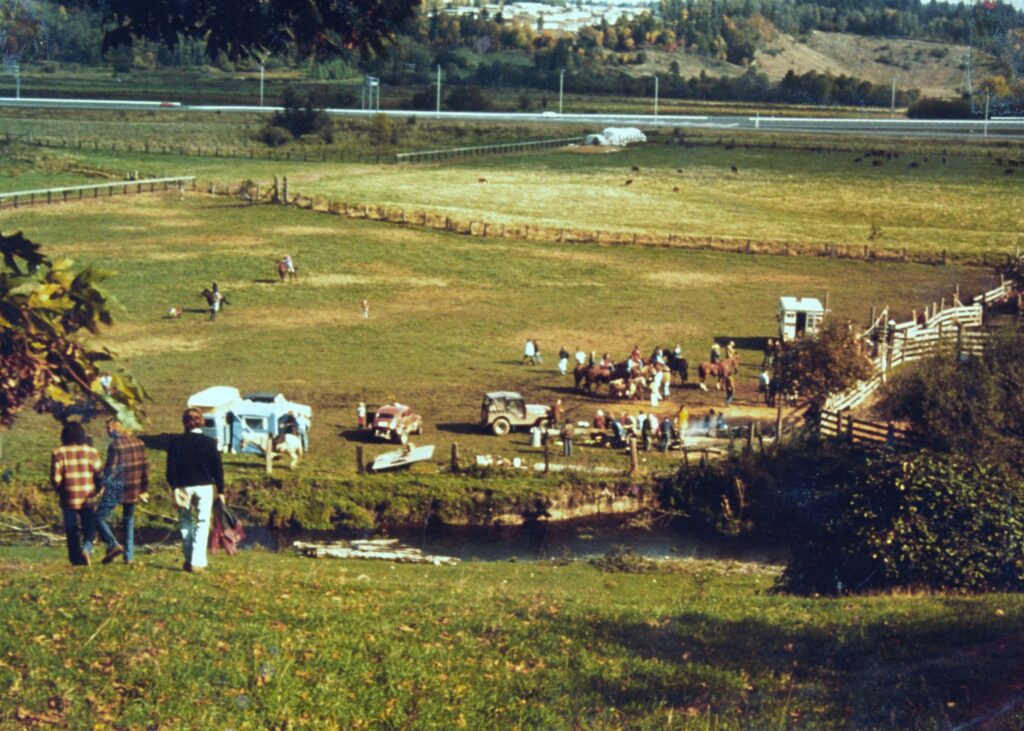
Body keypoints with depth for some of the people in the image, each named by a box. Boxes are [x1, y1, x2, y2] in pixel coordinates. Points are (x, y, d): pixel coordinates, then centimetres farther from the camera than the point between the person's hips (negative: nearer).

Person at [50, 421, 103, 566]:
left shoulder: (58, 453, -5)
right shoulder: (91, 451, -3)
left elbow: (55, 478, -8)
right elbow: (99, 474, -2)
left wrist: (59, 490, 12)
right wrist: (97, 489, 16)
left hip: (68, 499, 0)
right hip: (88, 498, 0)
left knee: (72, 530, 9)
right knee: (89, 526, 11)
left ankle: (76, 558, 10)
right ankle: (86, 547, -15)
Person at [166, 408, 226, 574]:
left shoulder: (176, 442, 0)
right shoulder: (209, 443, -2)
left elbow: (171, 468, -5)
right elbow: (218, 468, -2)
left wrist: (175, 488, -6)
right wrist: (220, 491, 3)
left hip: (184, 487, 1)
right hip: (204, 486, -1)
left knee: (186, 523, 14)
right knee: (202, 524, 1)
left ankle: (189, 560, 16)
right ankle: (198, 562, -9)